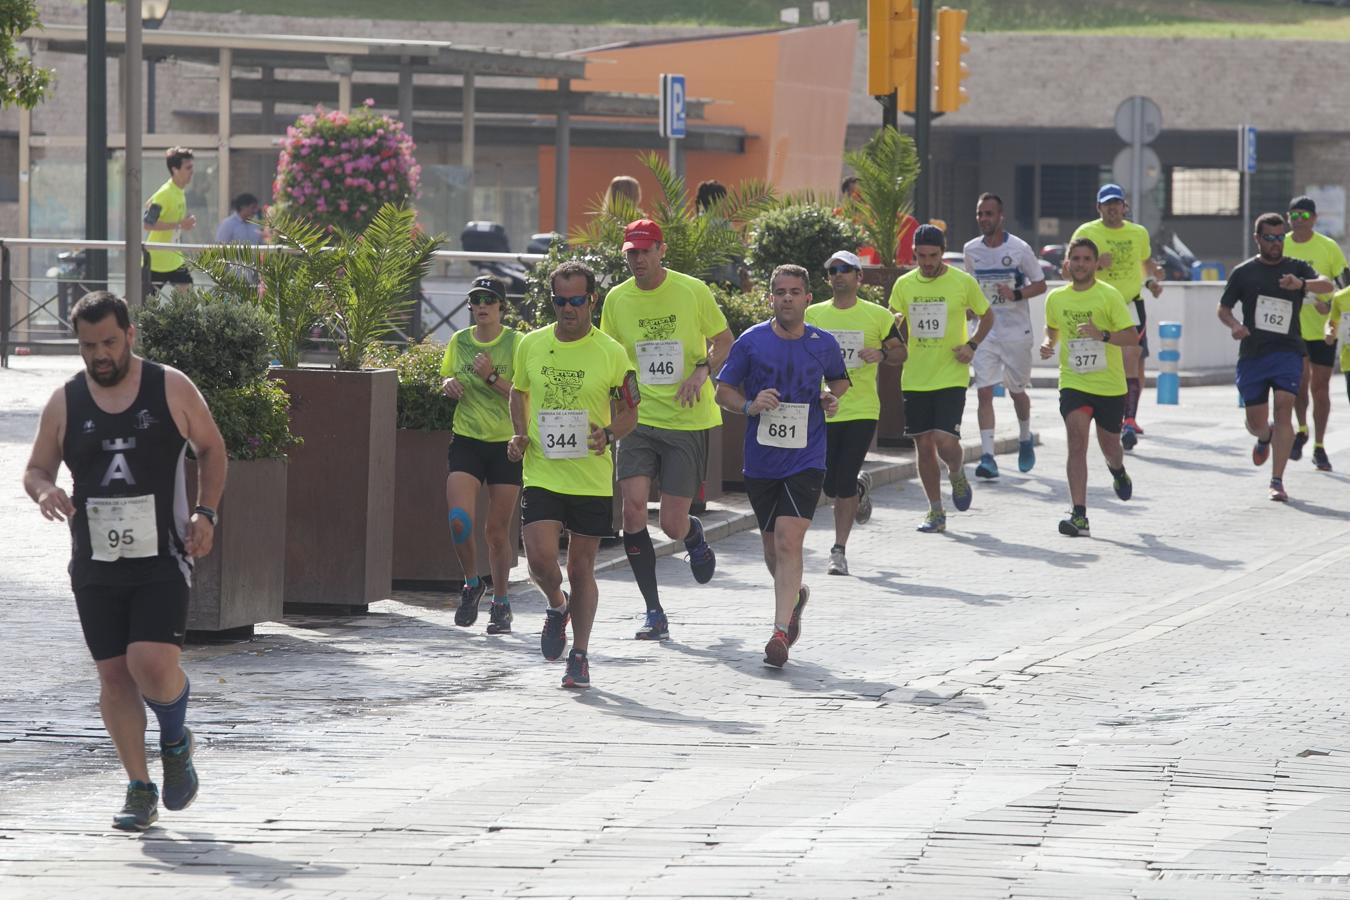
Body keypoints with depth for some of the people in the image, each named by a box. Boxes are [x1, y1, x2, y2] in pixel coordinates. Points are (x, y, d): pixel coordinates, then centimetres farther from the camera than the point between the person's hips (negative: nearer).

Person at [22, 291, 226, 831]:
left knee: (152, 663, -18)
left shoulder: (171, 390, 0)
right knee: (114, 675, 3)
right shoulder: (65, 403, 4)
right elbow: (36, 468, 12)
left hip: (162, 559, -3)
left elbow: (211, 448, 12)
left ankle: (175, 741, 14)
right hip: (95, 564, 3)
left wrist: (205, 512, -2)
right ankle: (140, 791, 15)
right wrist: (44, 492, -12)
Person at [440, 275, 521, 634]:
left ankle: (500, 603, 19)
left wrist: (492, 377, -22)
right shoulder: (458, 342, 6)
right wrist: (448, 385, -2)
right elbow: (446, 379, 21)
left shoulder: (516, 344, -6)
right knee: (459, 520, -16)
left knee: (497, 530, 2)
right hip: (466, 442, 2)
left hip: (506, 444, -2)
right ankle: (472, 584, 11)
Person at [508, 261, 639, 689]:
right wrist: (519, 434, 3)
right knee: (540, 558, -14)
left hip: (592, 477, -1)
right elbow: (518, 392, 20)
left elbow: (629, 412, 6)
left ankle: (579, 657, 17)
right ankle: (557, 606, 20)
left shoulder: (611, 353, -4)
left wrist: (609, 433, -15)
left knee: (581, 568, 5)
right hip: (541, 473, 1)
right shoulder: (531, 345, 2)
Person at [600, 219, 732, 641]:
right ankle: (654, 613, -1)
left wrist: (702, 372, -13)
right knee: (633, 509, -13)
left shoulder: (692, 291, -5)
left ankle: (695, 535, 37)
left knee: (673, 525, -3)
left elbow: (724, 340, 5)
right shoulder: (617, 299, 3)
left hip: (688, 421, -2)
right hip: (640, 418, 2)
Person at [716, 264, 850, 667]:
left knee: (788, 542, -16)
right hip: (761, 460, 2)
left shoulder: (823, 344, 0)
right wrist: (749, 406, -16)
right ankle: (795, 595, 45)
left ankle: (781, 631, -16)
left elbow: (839, 378, 20)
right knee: (772, 546, 13)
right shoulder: (751, 341, -3)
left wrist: (832, 398, -2)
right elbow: (723, 390, 3)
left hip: (805, 460, -2)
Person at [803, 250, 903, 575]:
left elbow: (900, 353, 8)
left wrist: (882, 355, -14)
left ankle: (839, 550, 0)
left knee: (844, 482, -9)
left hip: (862, 411, -3)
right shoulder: (813, 315, 6)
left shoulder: (877, 316, 0)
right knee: (831, 486, 5)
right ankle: (859, 491, 41)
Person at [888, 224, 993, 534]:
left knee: (945, 441, -14)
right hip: (915, 378, 3)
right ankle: (936, 512, 16)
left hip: (951, 377, -3)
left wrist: (972, 345, -4)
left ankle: (958, 476, 20)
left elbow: (987, 316, 11)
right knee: (923, 444, 5)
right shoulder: (904, 285, 5)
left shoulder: (963, 282, -4)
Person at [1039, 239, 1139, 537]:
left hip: (1110, 385, -1)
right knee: (1077, 441, -18)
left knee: (1109, 445, 16)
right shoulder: (1056, 298, 3)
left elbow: (1132, 336, -11)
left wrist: (1102, 334, -27)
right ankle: (1079, 515, -23)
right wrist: (1047, 344, 1)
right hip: (1073, 383, 1)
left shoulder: (1109, 296, -9)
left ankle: (1118, 471, 56)